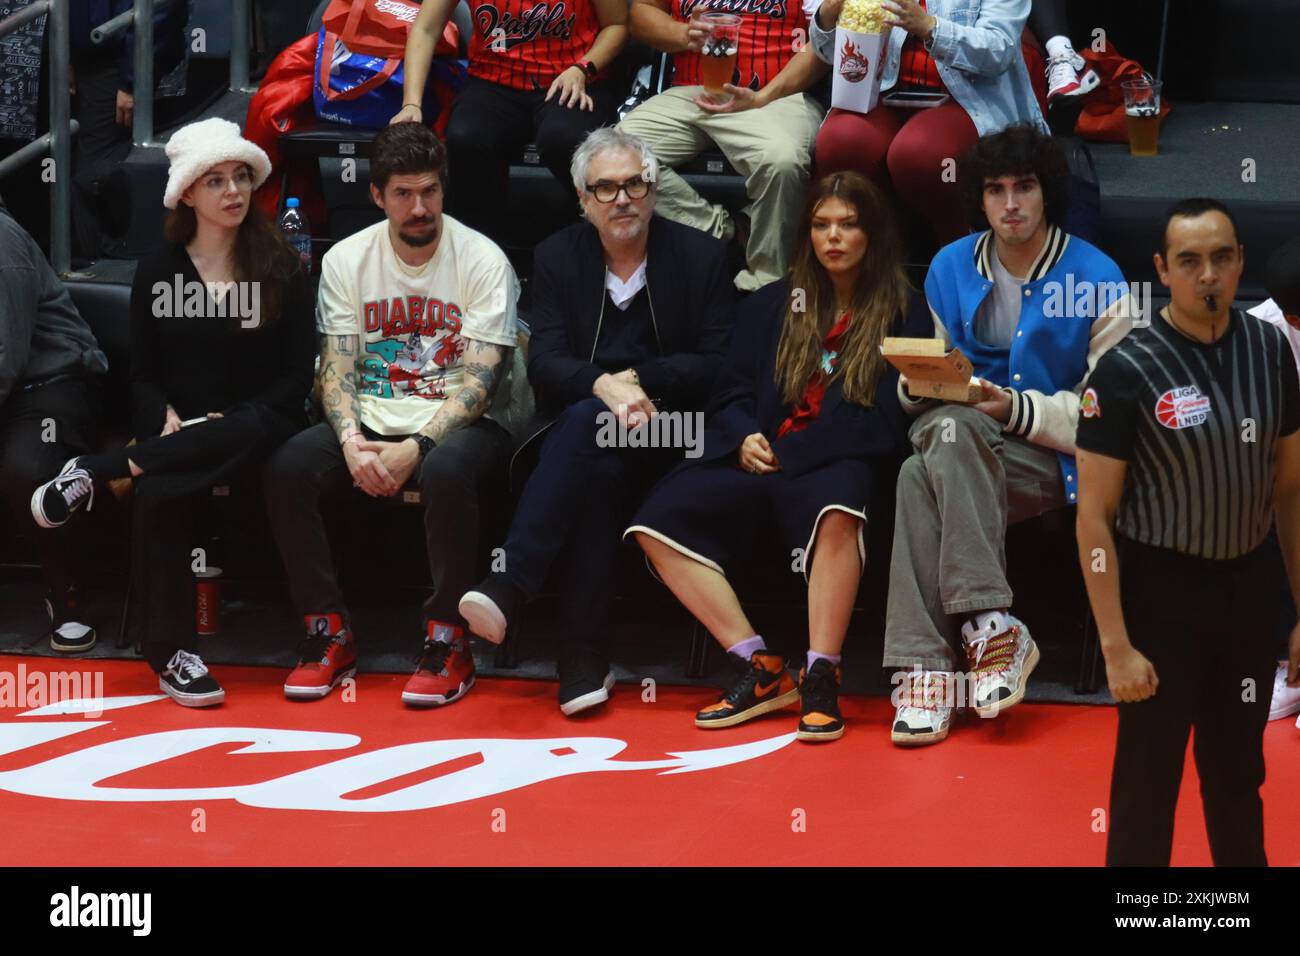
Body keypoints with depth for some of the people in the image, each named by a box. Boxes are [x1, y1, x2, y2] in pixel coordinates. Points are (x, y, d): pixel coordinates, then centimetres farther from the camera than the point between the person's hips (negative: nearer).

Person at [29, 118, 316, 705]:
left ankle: (96, 472, -25)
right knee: (157, 495, -35)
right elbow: (142, 374, 9)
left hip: (251, 430, 0)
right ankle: (170, 654, -26)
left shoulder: (281, 269, 3)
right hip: (175, 429, 1)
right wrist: (169, 421, -12)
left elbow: (296, 377, -1)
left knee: (255, 433, -39)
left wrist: (227, 423, -14)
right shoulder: (158, 271, 9)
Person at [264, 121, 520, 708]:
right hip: (371, 422, 4)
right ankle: (329, 633, -11)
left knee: (446, 472, -39)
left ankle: (448, 641, -23)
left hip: (460, 425, -3)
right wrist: (352, 443, -18)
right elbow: (336, 369, 1)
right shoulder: (346, 260, 4)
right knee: (287, 468, -24)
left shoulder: (483, 260, -6)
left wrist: (415, 448, -25)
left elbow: (477, 381, -12)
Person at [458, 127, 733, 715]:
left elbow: (717, 365, 0)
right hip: (576, 424, 2)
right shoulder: (556, 258, 11)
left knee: (587, 426, -35)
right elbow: (544, 363, -2)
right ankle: (584, 662, -43)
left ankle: (507, 587, -45)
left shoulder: (702, 256, 6)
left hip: (665, 435, -2)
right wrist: (604, 386, -23)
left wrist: (636, 380, -13)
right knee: (594, 469, -36)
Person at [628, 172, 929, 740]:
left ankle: (821, 680, -35)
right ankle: (758, 670, -21)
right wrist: (744, 438, -4)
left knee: (836, 511, -42)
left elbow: (887, 421, -1)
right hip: (759, 465, 4)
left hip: (839, 465, -4)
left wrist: (786, 452, -8)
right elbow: (731, 396, 21)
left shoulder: (903, 313, 9)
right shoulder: (772, 306, 22)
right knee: (657, 521, -22)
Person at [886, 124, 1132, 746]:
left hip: (1057, 461, -4)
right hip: (958, 442, 4)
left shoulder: (1097, 279, -2)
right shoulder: (949, 269, 12)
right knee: (919, 473, -33)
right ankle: (990, 625, -38)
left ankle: (928, 666, -37)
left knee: (940, 452, -35)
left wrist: (1018, 410, -17)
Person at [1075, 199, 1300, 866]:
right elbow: (1095, 518, -13)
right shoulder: (1127, 370, -15)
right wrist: (1116, 645, -16)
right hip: (1161, 590, -4)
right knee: (1148, 781, 5)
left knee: (1238, 773, 18)